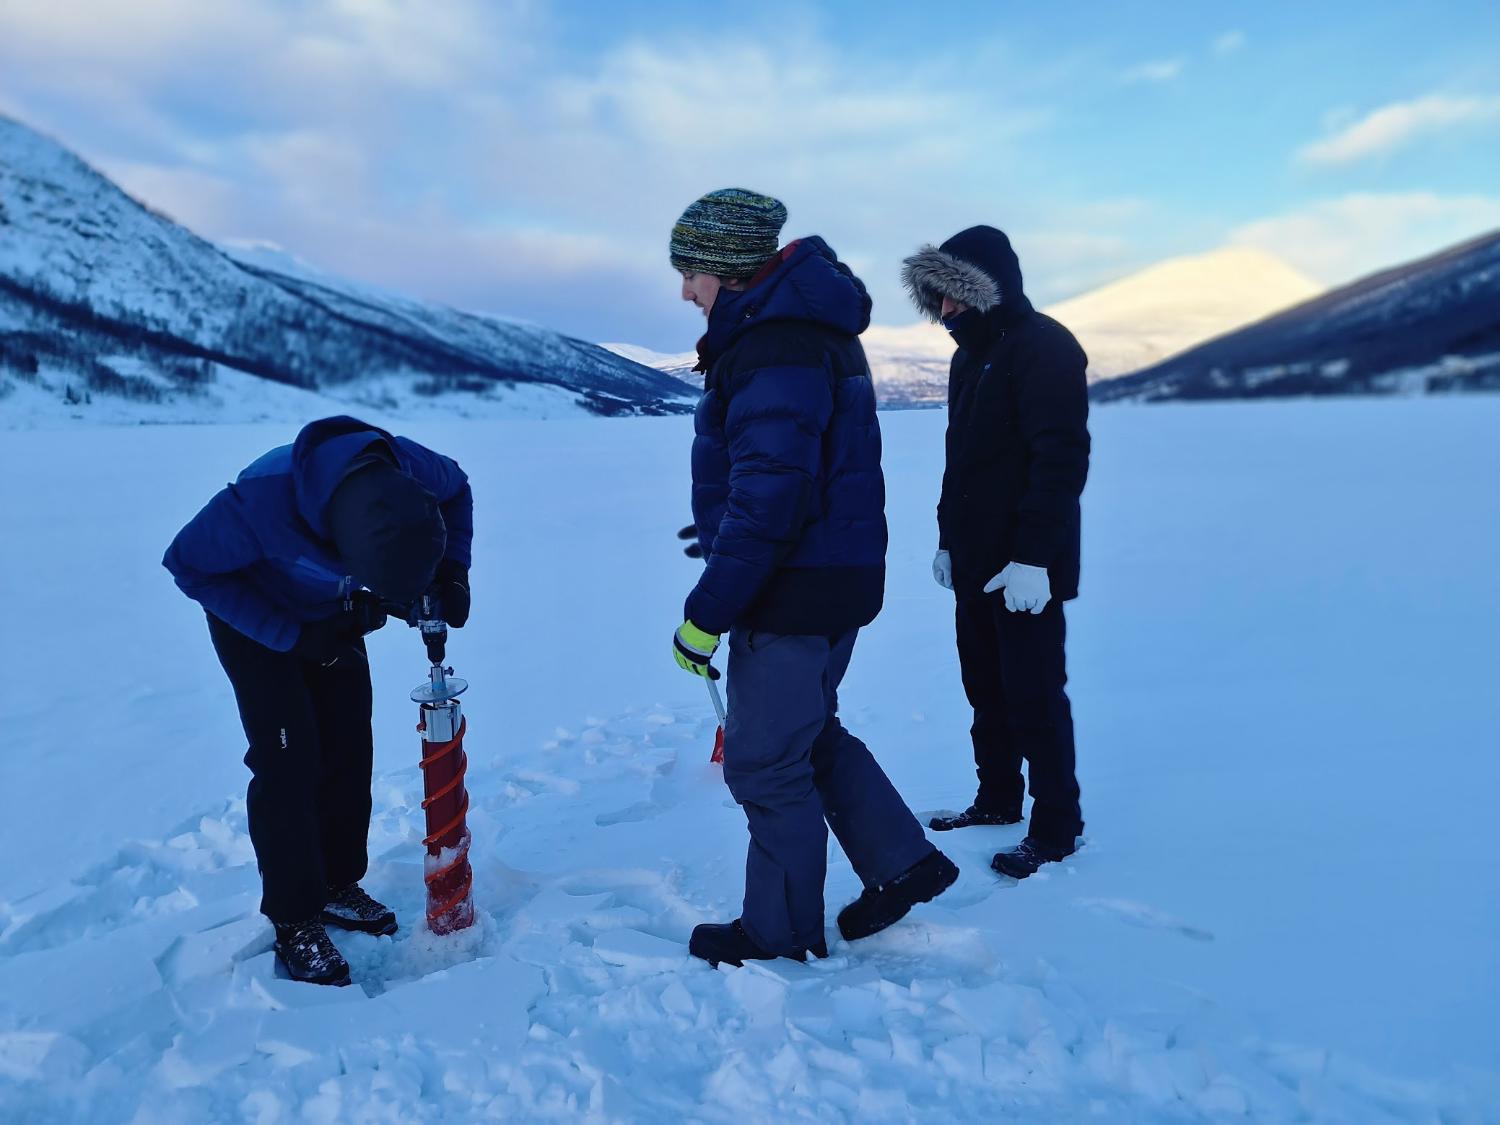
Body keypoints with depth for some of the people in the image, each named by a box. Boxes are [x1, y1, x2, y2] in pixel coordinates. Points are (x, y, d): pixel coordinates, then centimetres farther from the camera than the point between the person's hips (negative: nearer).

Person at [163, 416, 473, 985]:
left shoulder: (412, 470, -32)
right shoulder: (260, 503, -44)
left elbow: (456, 491, -6)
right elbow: (188, 565, -25)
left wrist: (452, 573, -20)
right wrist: (293, 635, -28)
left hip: (333, 614, 4)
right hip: (252, 618, -4)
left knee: (348, 749, 5)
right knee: (288, 761, -10)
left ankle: (338, 886, 23)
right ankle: (294, 921, 6)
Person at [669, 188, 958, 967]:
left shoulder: (775, 350, -21)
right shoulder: (805, 327, 12)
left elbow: (768, 500, -27)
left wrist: (707, 612, -22)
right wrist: (723, 532, 25)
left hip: (792, 591, -10)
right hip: (837, 577, 10)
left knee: (765, 761, 4)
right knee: (809, 733, 23)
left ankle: (780, 933, 22)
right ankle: (903, 863, 31)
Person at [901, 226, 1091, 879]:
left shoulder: (1043, 348, -14)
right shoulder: (971, 356, 15)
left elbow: (1061, 459, -21)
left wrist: (1032, 556, -25)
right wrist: (948, 538, 19)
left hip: (1025, 568, -9)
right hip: (975, 563, 9)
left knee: (1034, 696, -1)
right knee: (985, 688, 17)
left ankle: (1056, 826, 12)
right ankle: (998, 799, 31)